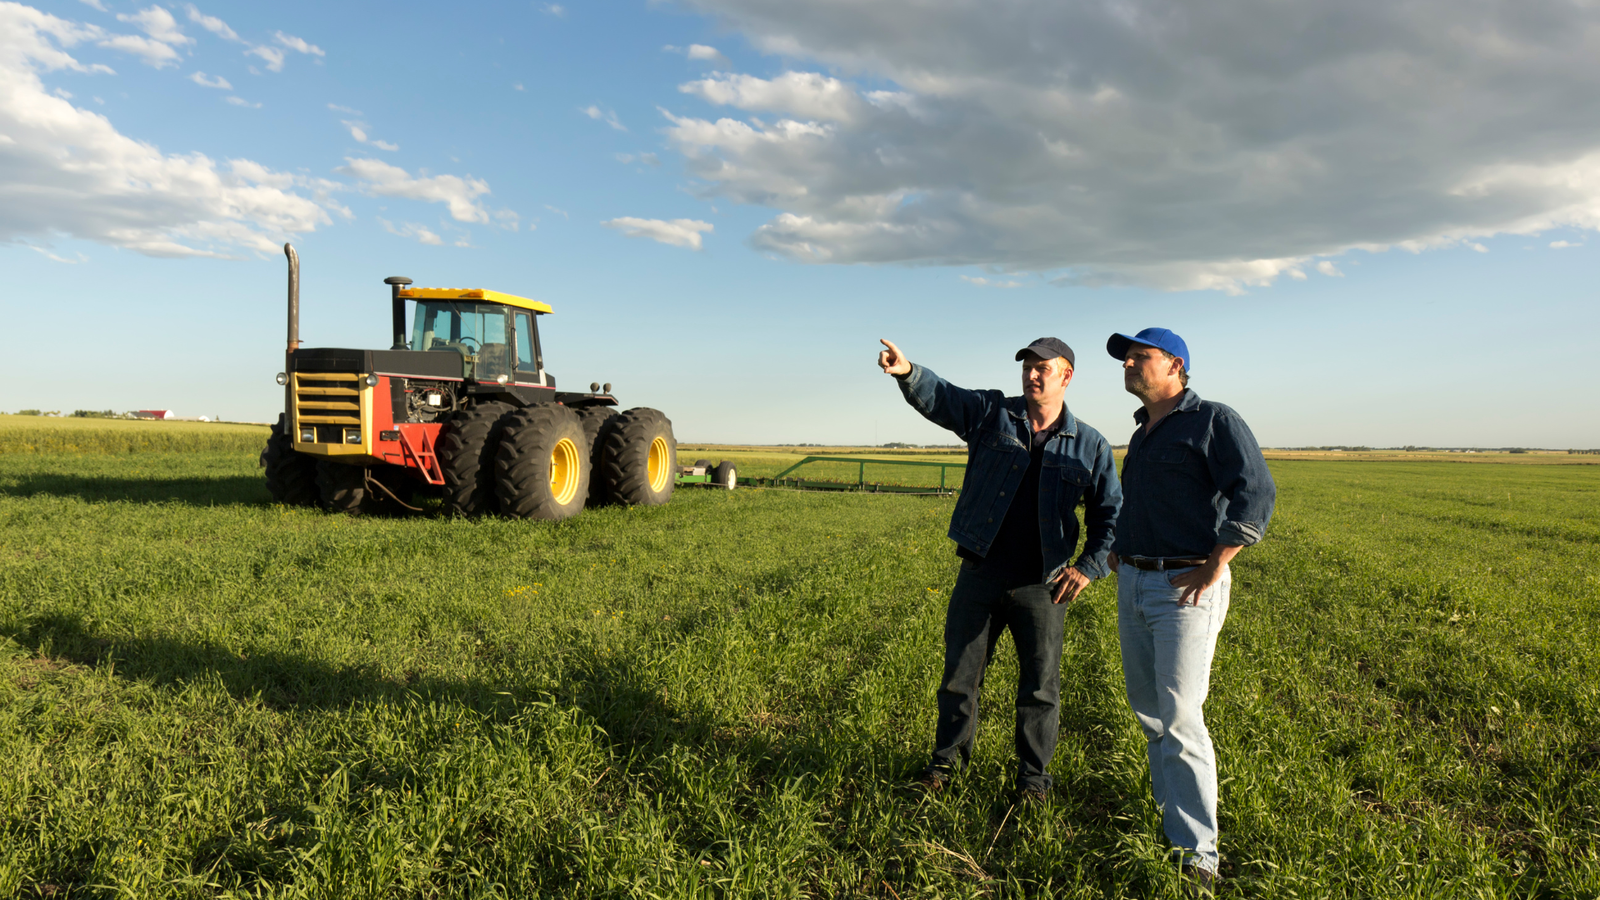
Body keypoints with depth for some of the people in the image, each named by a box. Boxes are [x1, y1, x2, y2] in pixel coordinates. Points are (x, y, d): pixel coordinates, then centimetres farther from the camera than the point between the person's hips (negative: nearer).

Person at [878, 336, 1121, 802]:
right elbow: (937, 396, -12)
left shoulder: (1091, 447, 4)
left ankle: (1033, 773, 29)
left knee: (1040, 684, 10)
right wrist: (908, 372, -33)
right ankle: (949, 757, 33)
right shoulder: (990, 413, 2)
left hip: (1041, 585, 0)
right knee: (959, 673, 12)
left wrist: (1089, 566, -3)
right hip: (979, 576, 1)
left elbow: (1111, 513, 9)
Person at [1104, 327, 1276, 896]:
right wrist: (1118, 547, 19)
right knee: (1147, 708, 13)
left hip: (1186, 587, -8)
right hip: (1134, 583, 8)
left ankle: (1197, 853, -4)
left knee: (1178, 718, -11)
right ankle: (1169, 808, 29)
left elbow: (1256, 494, -19)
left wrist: (1213, 568, -20)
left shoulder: (1213, 421, -7)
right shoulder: (1141, 433, 18)